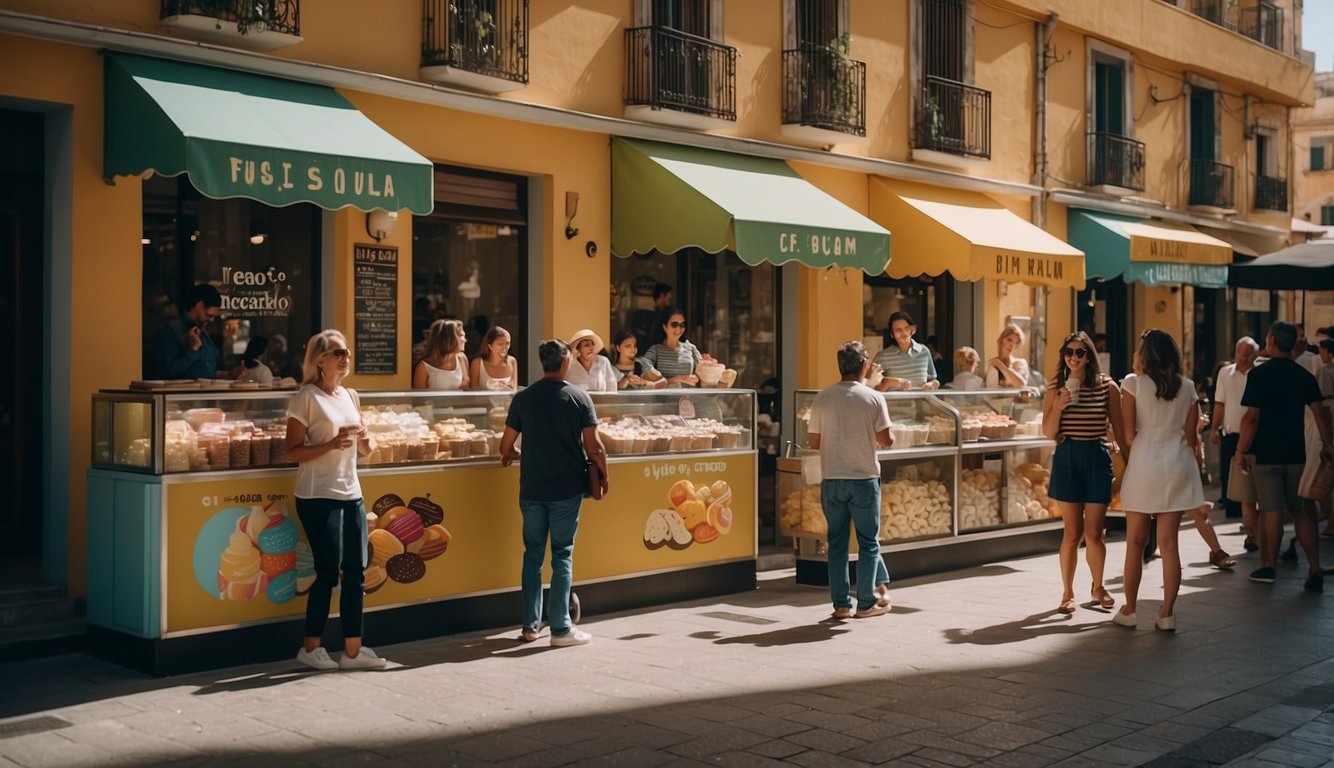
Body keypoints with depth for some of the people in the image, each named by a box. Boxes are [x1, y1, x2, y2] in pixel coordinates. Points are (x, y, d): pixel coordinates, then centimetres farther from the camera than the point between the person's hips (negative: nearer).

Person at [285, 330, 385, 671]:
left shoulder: (350, 396, 13)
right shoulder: (306, 398, -8)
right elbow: (292, 452, -12)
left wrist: (364, 439, -2)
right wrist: (331, 444, -24)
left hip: (351, 494, 7)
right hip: (318, 497, -7)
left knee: (356, 571, 4)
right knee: (328, 572, -3)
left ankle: (352, 651, 11)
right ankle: (311, 648, 14)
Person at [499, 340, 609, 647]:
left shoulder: (523, 398, 0)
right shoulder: (579, 397, -6)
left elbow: (506, 446, 2)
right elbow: (593, 446, -8)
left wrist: (510, 456, 25)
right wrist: (603, 475, 7)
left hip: (532, 489, 2)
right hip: (567, 488, -2)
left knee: (533, 555, 12)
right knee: (562, 555, 3)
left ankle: (530, 626, 16)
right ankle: (560, 628, 4)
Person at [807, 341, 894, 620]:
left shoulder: (823, 397, 0)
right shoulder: (873, 398, -7)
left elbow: (814, 441, 3)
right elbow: (886, 440, -8)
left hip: (832, 479, 2)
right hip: (864, 479, -2)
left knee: (837, 542, 9)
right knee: (868, 541, 9)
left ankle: (841, 604, 12)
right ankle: (866, 602, 12)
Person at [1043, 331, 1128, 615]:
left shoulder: (1107, 387, 1)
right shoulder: (1056, 388, 3)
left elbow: (1118, 430, 5)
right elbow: (1049, 432, 1)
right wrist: (1058, 405, -14)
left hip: (1097, 459, 0)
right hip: (1066, 459, 0)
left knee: (1093, 533, 2)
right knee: (1072, 532, 2)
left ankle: (1098, 587, 26)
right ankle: (1068, 592, 15)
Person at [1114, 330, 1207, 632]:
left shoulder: (1134, 383, -4)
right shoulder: (1187, 387, 6)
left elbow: (1128, 433, -6)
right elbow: (1191, 436, 7)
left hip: (1143, 465, -3)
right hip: (1177, 466, 3)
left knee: (1135, 541, 8)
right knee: (1168, 542, 4)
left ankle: (1129, 610, 15)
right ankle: (1167, 613, 4)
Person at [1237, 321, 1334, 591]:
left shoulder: (1259, 375, -11)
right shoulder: (1304, 376, 5)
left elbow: (1251, 417, -14)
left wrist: (1243, 451, -7)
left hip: (1266, 454, -5)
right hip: (1295, 452, 5)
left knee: (1272, 510, 1)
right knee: (1299, 510, 9)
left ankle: (1268, 567, 11)